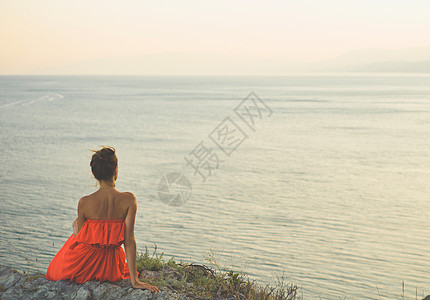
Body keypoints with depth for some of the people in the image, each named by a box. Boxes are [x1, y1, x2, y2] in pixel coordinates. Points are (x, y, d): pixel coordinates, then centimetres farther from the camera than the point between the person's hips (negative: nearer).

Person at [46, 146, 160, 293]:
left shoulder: (84, 203, -20)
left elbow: (80, 236, -5)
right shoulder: (128, 200, -19)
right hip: (109, 268, 2)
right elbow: (129, 241, -20)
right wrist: (135, 281, -15)